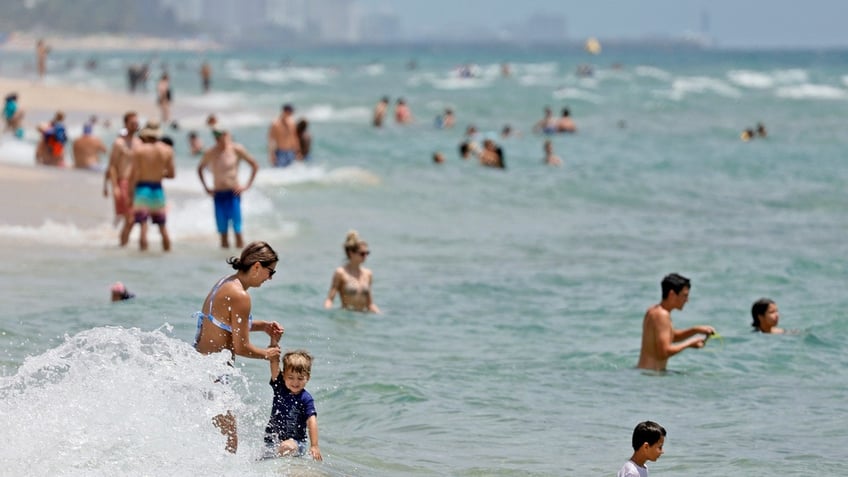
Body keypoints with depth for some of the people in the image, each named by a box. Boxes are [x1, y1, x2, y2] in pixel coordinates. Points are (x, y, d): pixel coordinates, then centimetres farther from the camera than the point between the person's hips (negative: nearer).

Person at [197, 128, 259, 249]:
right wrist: (206, 187, 12)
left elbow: (255, 165, 0)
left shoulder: (236, 149, -7)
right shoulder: (210, 153, 3)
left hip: (233, 193, -3)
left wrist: (247, 186, -5)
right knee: (222, 228, 4)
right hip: (218, 194, 3)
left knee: (237, 229, -5)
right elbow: (200, 169, 22)